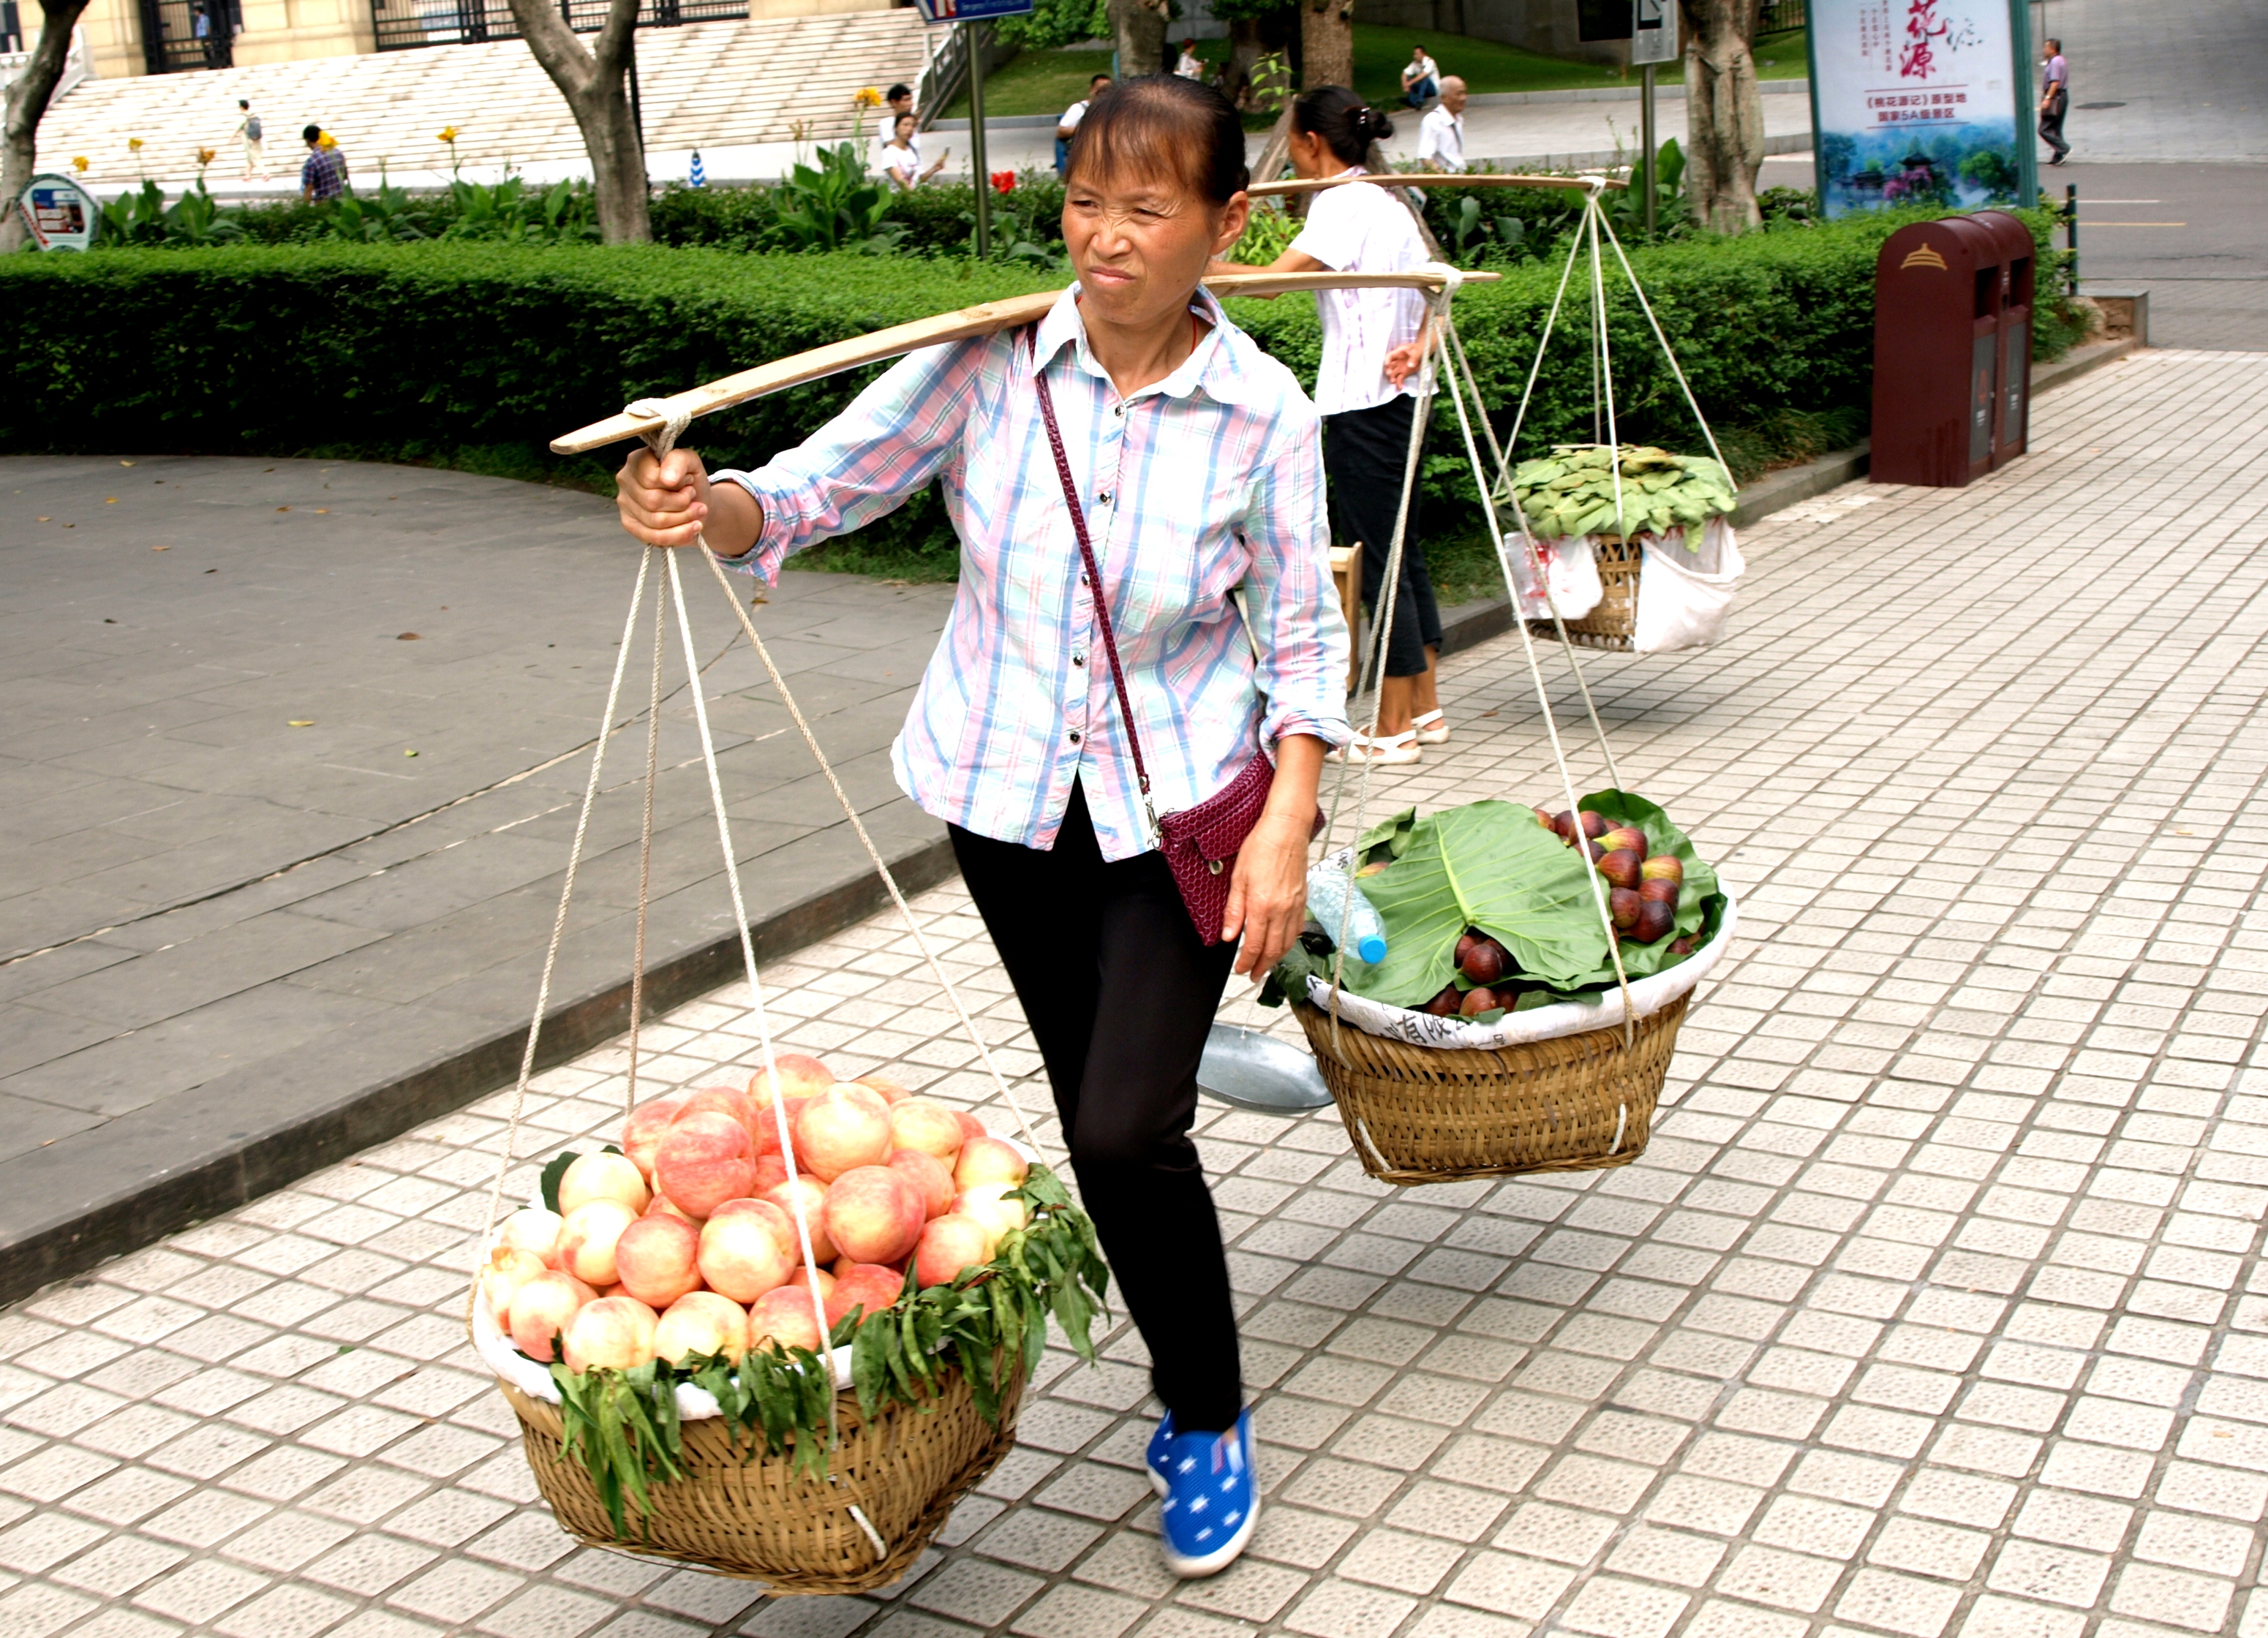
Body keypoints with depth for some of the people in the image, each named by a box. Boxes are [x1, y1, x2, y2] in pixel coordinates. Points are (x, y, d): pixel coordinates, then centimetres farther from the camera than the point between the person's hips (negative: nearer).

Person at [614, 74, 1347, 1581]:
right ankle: (1186, 1382, 37)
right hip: (1010, 791, 3)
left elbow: (1305, 640, -5)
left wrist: (1285, 827, -14)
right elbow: (817, 487, -9)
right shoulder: (990, 362, -10)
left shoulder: (1263, 413, -11)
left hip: (1179, 805, -2)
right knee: (1098, 1119, 14)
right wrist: (705, 505, -30)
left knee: (1129, 1130, -12)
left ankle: (1209, 1419, 15)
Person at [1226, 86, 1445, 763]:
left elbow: (1270, 279, -21)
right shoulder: (1389, 203, 16)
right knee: (1401, 548, 15)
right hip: (1396, 396, 10)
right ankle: (1425, 708, 23)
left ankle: (1393, 729, 2)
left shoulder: (1342, 203, -13)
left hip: (1360, 401, -10)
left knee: (1378, 558, -4)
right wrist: (1419, 344, -3)